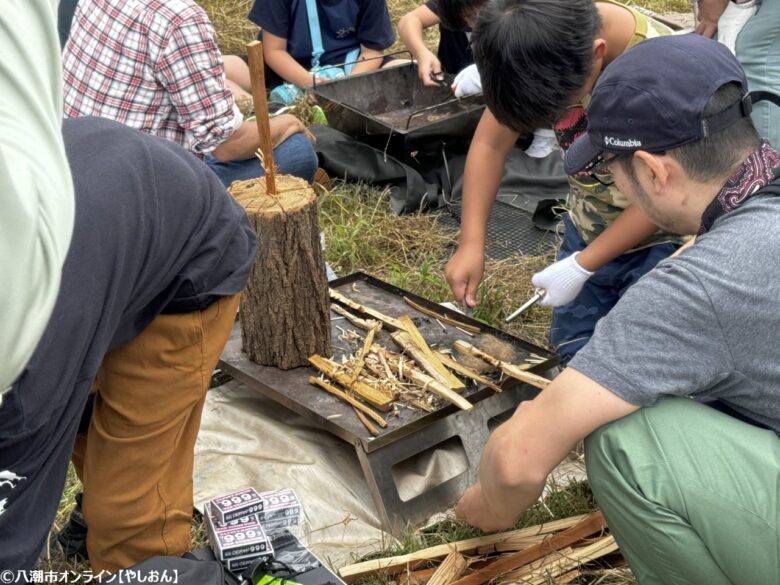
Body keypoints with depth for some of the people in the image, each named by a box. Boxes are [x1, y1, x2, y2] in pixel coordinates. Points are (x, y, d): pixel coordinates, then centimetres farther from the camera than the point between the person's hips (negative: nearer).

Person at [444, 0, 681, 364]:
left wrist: (580, 266, -19)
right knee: (570, 358, 14)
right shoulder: (537, 51, -18)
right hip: (585, 230, 5)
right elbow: (490, 145, -8)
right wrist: (471, 244, -15)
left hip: (659, 241, -5)